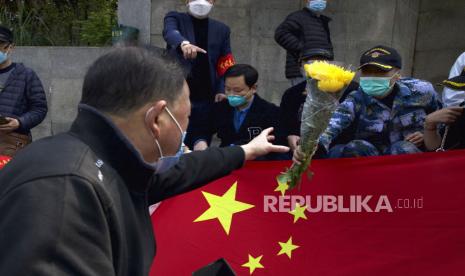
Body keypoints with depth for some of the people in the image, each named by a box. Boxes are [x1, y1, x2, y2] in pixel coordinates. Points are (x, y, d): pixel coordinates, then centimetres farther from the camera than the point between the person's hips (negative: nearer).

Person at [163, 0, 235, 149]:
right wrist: (184, 43, -40)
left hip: (206, 98, 3)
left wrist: (221, 90, -6)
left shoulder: (221, 29, 14)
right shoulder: (175, 18, 6)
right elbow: (170, 32, -18)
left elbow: (225, 65, 11)